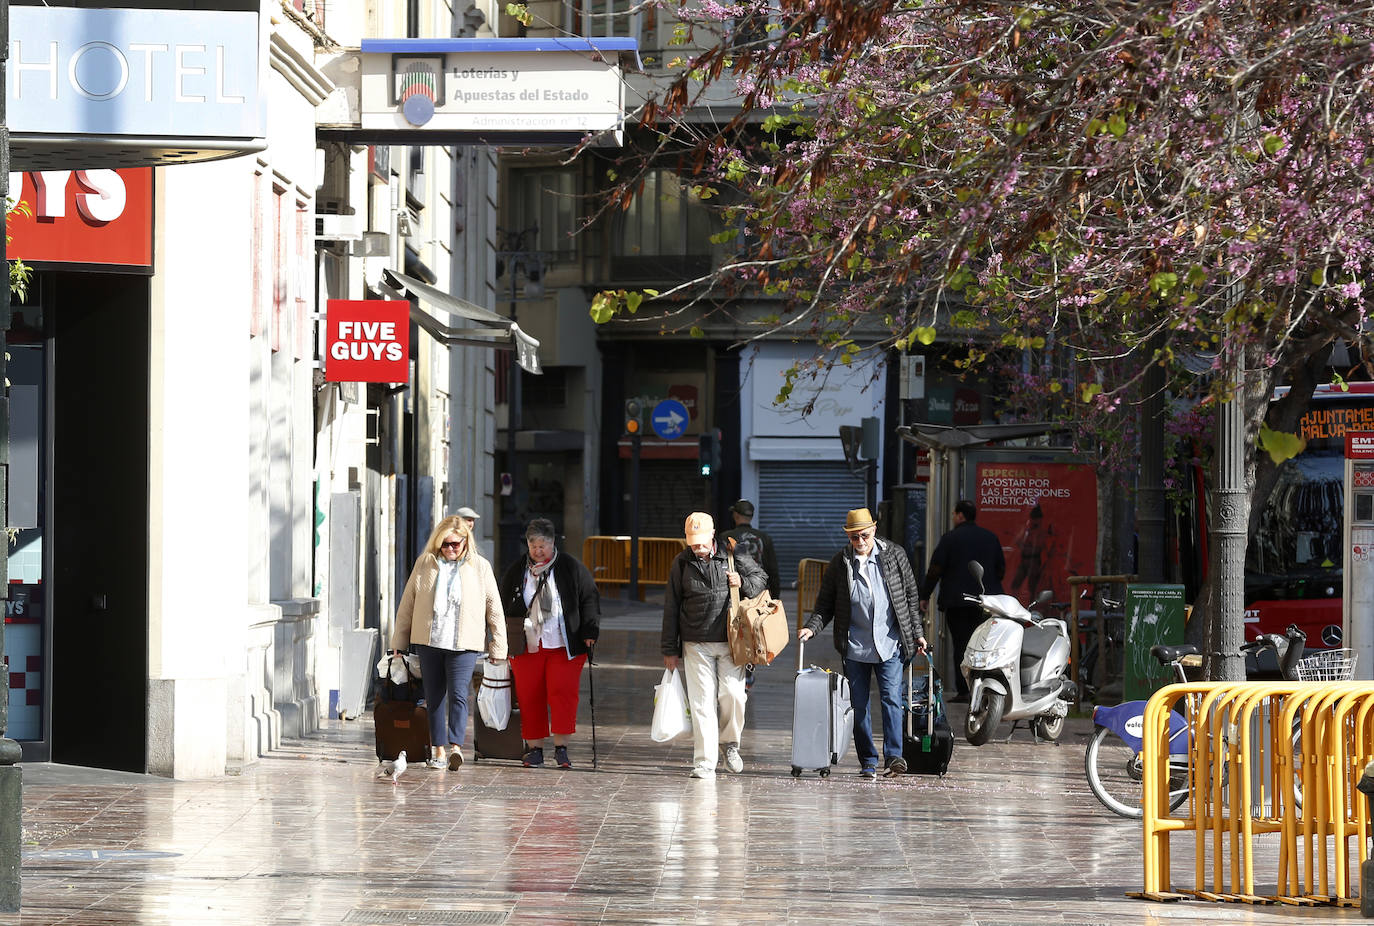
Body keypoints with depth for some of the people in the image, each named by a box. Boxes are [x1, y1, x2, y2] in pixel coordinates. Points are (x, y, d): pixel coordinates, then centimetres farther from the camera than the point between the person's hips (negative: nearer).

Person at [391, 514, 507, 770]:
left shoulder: (480, 567, 3)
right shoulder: (425, 564, 7)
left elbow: (494, 608, 7)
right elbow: (407, 603, 12)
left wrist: (497, 646, 4)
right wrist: (398, 641, 12)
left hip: (464, 644, -3)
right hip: (429, 642, 3)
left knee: (458, 694, -16)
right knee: (434, 698, 6)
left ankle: (455, 746, -25)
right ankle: (437, 750, 12)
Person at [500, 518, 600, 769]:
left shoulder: (571, 569, 3)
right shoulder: (516, 571, 10)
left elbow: (590, 600, 6)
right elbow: (504, 607, 17)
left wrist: (590, 631, -4)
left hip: (564, 646, -2)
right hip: (526, 646, 2)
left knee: (563, 693, -11)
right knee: (529, 698, 0)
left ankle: (561, 747, -5)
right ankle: (535, 749, 7)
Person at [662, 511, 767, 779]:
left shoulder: (732, 557, 1)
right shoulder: (681, 564, 3)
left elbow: (761, 578, 15)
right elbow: (671, 608, 8)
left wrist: (743, 583, -9)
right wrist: (670, 649, 8)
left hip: (730, 642, 0)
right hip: (696, 644, 0)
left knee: (733, 694, -10)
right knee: (702, 702, -2)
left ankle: (730, 742, 18)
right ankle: (705, 762, 1)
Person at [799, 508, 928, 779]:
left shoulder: (895, 556, 4)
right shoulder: (839, 563, 3)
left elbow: (910, 596, 10)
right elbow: (825, 604, 7)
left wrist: (917, 634, 8)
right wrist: (811, 628, -10)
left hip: (890, 643, -1)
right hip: (855, 646, 1)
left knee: (891, 698, -11)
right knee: (859, 705, 3)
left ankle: (893, 756, -15)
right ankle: (868, 761, 10)